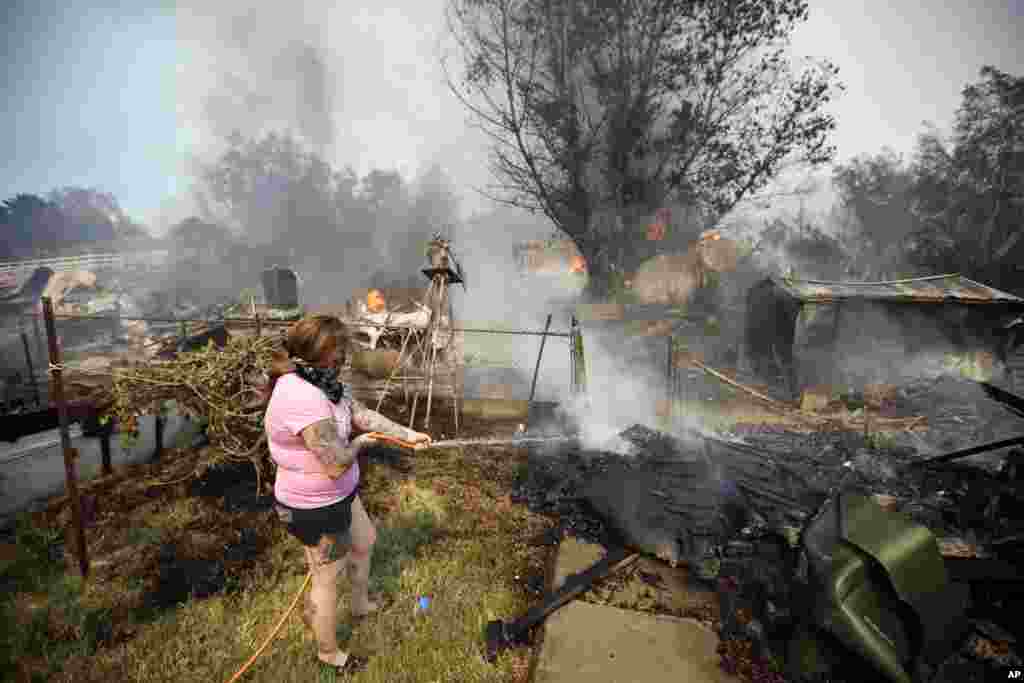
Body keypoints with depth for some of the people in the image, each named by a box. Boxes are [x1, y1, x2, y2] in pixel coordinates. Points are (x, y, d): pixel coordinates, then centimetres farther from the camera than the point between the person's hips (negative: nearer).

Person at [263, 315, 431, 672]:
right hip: (316, 508, -9)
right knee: (326, 579, 14)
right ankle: (329, 652, 42)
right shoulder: (302, 397, -36)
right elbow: (337, 464, -34)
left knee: (365, 541, 29)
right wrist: (359, 443, -13)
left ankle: (361, 604, 56)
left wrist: (408, 434, -4)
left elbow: (363, 413, 1)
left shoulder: (321, 381, -4)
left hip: (338, 493, 9)